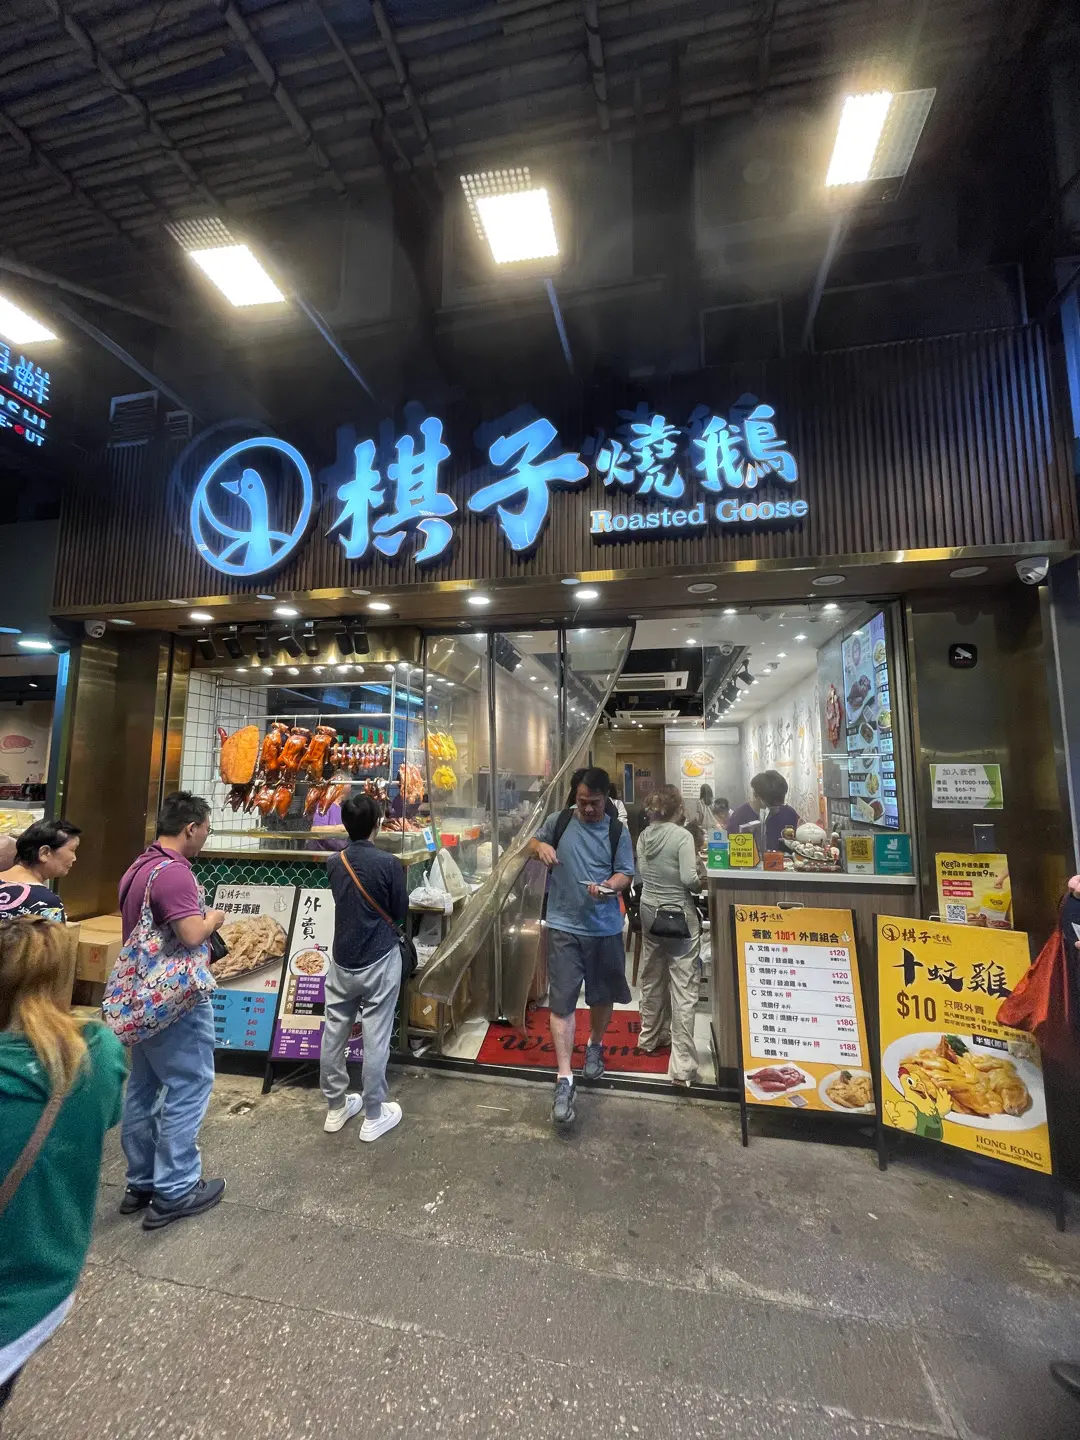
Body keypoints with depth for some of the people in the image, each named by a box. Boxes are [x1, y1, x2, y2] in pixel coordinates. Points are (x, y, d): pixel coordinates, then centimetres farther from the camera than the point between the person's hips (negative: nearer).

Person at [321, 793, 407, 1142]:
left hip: (342, 960, 5)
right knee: (375, 1040, 7)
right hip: (380, 961, -5)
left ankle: (336, 1107, 34)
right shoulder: (388, 863, -18)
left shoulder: (334, 863, -3)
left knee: (333, 1034, 16)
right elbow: (401, 913, -7)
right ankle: (374, 1116, 20)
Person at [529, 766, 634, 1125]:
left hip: (606, 928, 2)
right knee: (562, 1001, -3)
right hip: (564, 926, -1)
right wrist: (540, 847, -14)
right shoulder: (558, 821, -4)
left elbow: (625, 874, -1)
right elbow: (532, 843, 10)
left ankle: (595, 1046, 47)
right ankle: (564, 1079, 7)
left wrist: (610, 886, -24)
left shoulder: (618, 831, -4)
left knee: (603, 995, 19)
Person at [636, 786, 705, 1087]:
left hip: (649, 911, 7)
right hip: (678, 914, -6)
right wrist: (703, 881, -1)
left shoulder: (644, 836, 1)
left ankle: (651, 1036, 40)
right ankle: (682, 1066, 3)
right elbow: (689, 879, -20)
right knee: (683, 987, -1)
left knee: (652, 977, 22)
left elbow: (642, 873, 6)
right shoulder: (682, 836, -16)